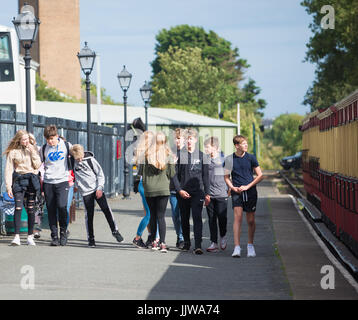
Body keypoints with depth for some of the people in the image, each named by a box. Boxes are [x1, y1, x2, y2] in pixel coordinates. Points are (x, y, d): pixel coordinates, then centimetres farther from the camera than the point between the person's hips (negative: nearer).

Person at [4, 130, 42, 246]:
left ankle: (30, 236, 9)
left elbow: (37, 165, 4)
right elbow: (8, 169, 2)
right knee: (18, 208, -13)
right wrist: (8, 186, -5)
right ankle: (17, 237, -17)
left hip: (32, 179, 2)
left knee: (31, 209, 2)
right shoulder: (13, 152, 4)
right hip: (19, 180, -2)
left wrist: (33, 152, -6)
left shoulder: (33, 149, 12)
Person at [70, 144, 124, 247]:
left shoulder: (90, 159, -5)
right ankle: (91, 238, 7)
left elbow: (100, 174, 0)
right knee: (89, 215, -2)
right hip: (85, 191, 1)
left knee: (106, 209, -9)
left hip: (97, 189, -1)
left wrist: (99, 188, -7)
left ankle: (115, 231, 5)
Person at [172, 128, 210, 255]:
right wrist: (179, 190, -8)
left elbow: (205, 176, 7)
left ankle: (198, 246, -17)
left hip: (197, 192, -1)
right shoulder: (179, 155, 5)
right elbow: (175, 175, 3)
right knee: (184, 219, 9)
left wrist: (207, 194, 1)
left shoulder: (201, 156, 6)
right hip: (183, 193, 1)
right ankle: (186, 242, 26)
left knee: (197, 218, -12)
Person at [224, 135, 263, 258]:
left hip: (250, 191, 1)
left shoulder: (251, 158, 1)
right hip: (237, 192, -1)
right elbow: (227, 177, 10)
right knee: (237, 217, -15)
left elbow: (260, 175, 4)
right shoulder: (229, 159, 2)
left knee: (251, 221, 6)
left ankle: (250, 245, 26)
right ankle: (237, 248, -17)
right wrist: (233, 188, -8)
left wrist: (247, 186, -6)